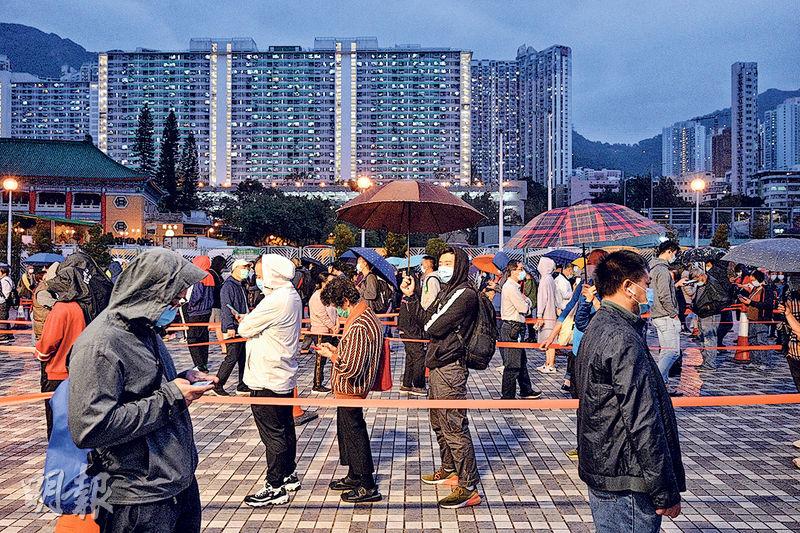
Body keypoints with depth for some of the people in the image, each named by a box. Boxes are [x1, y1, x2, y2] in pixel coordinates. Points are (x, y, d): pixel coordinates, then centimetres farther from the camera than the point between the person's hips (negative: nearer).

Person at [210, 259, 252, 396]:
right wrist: (230, 327, -25)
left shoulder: (241, 286, 18)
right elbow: (226, 308, -19)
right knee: (232, 358, -8)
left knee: (244, 358, 11)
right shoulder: (228, 285, -11)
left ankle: (242, 387, 19)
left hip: (243, 328, 9)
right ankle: (217, 386, 3)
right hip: (233, 329, -9)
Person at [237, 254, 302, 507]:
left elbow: (244, 329, -16)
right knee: (285, 428, 19)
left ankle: (275, 487, 11)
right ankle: (289, 475, 32)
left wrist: (245, 322, 5)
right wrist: (251, 320, -2)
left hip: (267, 378, -10)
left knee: (273, 433, 0)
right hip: (285, 375, 10)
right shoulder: (292, 295, 8)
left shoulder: (275, 301, -23)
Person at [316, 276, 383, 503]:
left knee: (355, 435, 3)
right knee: (347, 432, 23)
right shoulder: (366, 315, 6)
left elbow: (350, 368, -29)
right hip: (348, 390, 10)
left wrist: (331, 355, -13)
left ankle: (368, 487, 16)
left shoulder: (359, 327, -28)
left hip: (350, 390, -10)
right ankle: (354, 476, 39)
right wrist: (336, 349, 6)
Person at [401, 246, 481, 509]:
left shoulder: (465, 294, -16)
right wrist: (411, 296, 8)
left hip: (450, 368, -10)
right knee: (439, 423, 21)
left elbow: (434, 326, -21)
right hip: (438, 366, 10)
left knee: (454, 427, -7)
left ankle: (468, 488, 1)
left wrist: (430, 319, 0)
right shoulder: (447, 291, 15)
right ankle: (449, 470, 38)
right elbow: (426, 322, 14)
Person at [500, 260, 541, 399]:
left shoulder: (514, 286, 17)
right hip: (511, 328, -11)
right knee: (512, 364, -6)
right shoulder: (510, 287, -16)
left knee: (522, 360, 20)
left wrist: (525, 301, -3)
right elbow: (524, 308, -19)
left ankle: (526, 390, 32)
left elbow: (529, 304, 18)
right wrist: (525, 301, 2)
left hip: (515, 328, 11)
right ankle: (507, 396, 0)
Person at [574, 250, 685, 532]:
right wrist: (666, 493, -16)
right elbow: (642, 422, -23)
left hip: (599, 469, 10)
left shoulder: (597, 327, 11)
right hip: (625, 482, -10)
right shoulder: (623, 340, -21)